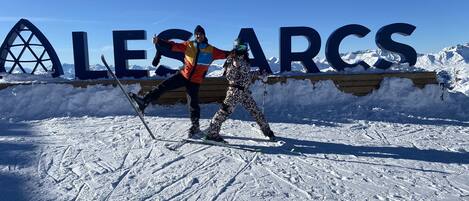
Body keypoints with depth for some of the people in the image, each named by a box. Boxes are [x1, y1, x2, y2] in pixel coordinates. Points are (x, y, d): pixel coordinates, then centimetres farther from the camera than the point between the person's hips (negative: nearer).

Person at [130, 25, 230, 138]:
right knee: (164, 86, -9)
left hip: (195, 81, -2)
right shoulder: (189, 45, 1)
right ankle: (145, 101, -2)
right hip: (183, 75, 2)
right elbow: (173, 46, -3)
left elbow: (224, 54, -1)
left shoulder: (211, 50, 0)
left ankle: (195, 126, 17)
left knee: (193, 104, 1)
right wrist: (159, 42, -13)